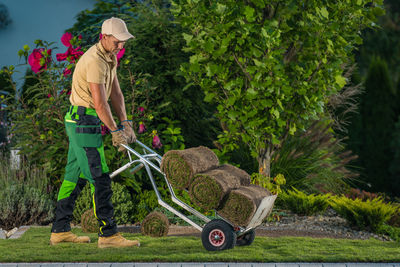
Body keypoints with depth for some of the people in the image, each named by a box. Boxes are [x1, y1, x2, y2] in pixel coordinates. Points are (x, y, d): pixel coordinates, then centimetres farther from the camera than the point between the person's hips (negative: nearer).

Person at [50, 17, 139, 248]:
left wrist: (125, 124, 3)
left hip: (81, 123, 10)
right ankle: (108, 234, -7)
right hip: (84, 121, -10)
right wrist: (116, 131, -13)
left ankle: (60, 230, 19)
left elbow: (116, 93, 10)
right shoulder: (95, 61, -21)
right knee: (100, 178, -9)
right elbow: (100, 103, -21)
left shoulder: (111, 57, 11)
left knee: (75, 175, 12)